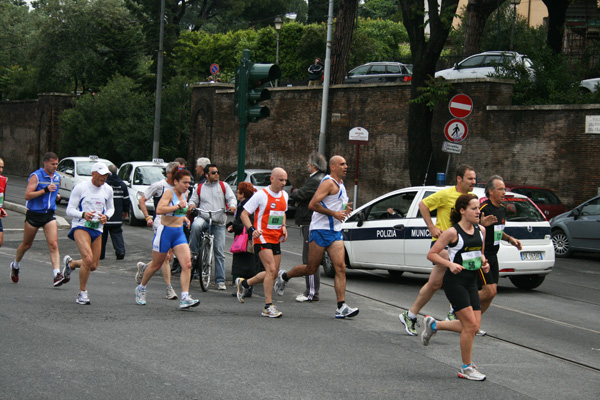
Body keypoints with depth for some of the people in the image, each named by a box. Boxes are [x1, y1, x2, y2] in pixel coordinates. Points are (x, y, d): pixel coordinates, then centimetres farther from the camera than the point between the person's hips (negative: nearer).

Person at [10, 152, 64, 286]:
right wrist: (45, 190, -25)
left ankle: (57, 275, -21)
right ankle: (15, 266, 39)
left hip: (49, 215, 4)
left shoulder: (57, 177, 9)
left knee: (54, 245, -13)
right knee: (26, 245, 12)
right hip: (34, 214, -4)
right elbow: (27, 195, -20)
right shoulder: (36, 176, -11)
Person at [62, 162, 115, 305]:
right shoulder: (80, 187, -8)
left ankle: (70, 263, 38)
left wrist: (106, 216, -3)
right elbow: (70, 210, -5)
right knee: (88, 260, -23)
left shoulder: (108, 189, 6)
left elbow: (111, 208, 21)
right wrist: (83, 214, -25)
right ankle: (82, 293, -7)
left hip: (97, 229, 6)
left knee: (93, 266, 6)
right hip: (80, 227, -6)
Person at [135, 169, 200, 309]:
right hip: (165, 232, -6)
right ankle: (141, 289, 34)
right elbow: (159, 209, -29)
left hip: (179, 233, 6)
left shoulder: (184, 194, 10)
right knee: (156, 265, 9)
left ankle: (184, 298, -15)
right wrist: (178, 206, -28)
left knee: (187, 264, -12)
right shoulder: (169, 193, -13)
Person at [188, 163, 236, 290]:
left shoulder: (223, 186, 11)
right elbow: (193, 200, 16)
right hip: (203, 218, 0)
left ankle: (220, 281, 3)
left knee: (219, 252, -2)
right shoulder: (200, 188, 14)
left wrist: (232, 206, -18)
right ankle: (193, 252, -20)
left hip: (219, 223, 0)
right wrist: (192, 205, -8)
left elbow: (232, 198, 5)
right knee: (195, 225, -39)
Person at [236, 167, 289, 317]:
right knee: (271, 270, -18)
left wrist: (284, 227, 11)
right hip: (262, 237, -7)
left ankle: (244, 283, 31)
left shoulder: (284, 195, 11)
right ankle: (268, 306, -14)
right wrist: (252, 230, -22)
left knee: (273, 274, 8)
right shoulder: (261, 195, -10)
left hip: (276, 239, 7)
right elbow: (244, 214, -7)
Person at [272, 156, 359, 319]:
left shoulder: (340, 184, 18)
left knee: (340, 267, -7)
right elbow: (312, 205, -21)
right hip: (320, 230, -8)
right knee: (311, 269, 2)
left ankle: (341, 307, -11)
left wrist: (344, 210, 13)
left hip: (335, 232, 8)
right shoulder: (328, 182, -12)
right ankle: (284, 276, 29)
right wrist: (334, 213, -19)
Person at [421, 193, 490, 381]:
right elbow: (431, 254, -9)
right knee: (470, 325, -10)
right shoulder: (452, 232, -12)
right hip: (455, 282, -7)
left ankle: (433, 325, 25)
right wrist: (450, 264, -22)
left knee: (474, 327, 3)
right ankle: (466, 368, 5)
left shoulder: (481, 230, 7)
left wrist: (484, 263, 3)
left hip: (471, 282, 7)